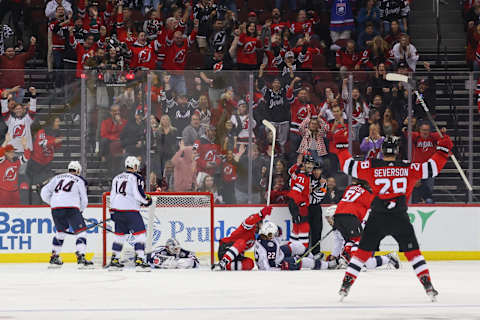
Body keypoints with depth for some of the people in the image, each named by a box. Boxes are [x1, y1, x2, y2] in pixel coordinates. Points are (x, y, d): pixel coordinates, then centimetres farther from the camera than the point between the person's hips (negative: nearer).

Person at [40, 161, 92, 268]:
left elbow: (44, 193, 18)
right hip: (71, 207, -4)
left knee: (60, 231, 24)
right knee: (81, 231, 1)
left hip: (56, 208, 5)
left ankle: (54, 257, 25)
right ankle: (81, 257, -14)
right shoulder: (80, 180, 12)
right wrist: (81, 211, 27)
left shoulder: (57, 178, 21)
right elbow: (84, 200, 11)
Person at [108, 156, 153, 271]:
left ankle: (114, 261, 20)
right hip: (130, 211, -7)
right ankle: (139, 260, -13)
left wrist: (112, 211, 22)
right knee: (140, 234, -3)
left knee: (119, 234, 18)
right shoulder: (136, 177, -6)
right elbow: (139, 194, -14)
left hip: (117, 210, 7)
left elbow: (112, 195, 17)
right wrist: (147, 200, 5)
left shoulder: (117, 178, 16)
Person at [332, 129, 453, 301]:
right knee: (413, 252, 9)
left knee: (363, 251, 10)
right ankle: (428, 285, 1)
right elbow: (431, 168, 1)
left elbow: (348, 165, 1)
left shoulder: (372, 167, -2)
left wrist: (341, 145, 15)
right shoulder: (408, 168, -1)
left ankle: (346, 283, 7)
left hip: (377, 219, 0)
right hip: (400, 218, 0)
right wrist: (443, 149, 15)